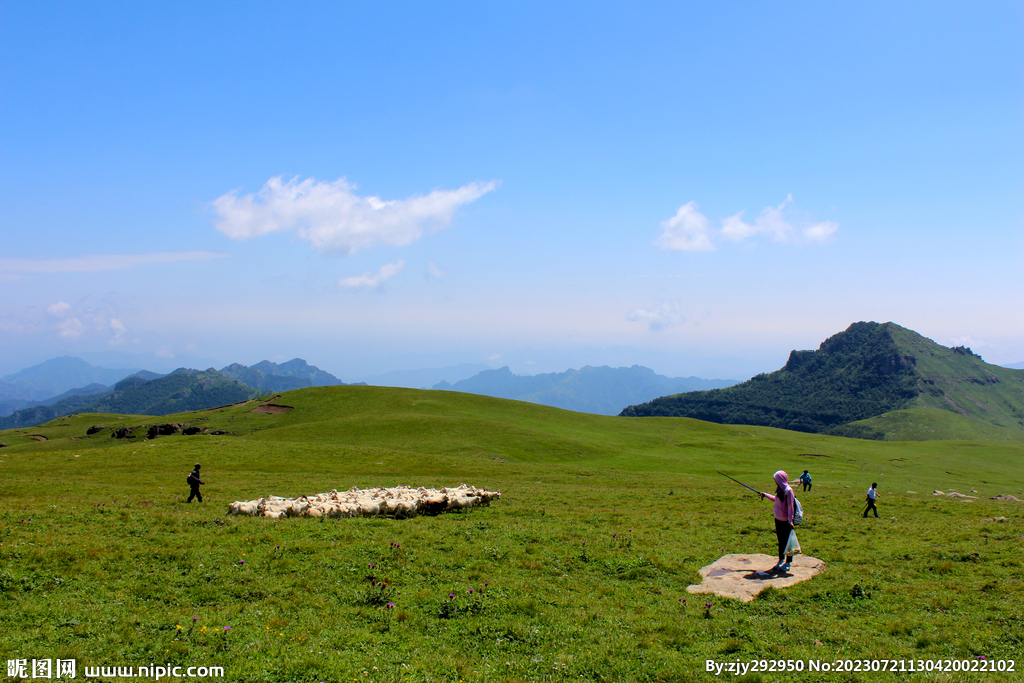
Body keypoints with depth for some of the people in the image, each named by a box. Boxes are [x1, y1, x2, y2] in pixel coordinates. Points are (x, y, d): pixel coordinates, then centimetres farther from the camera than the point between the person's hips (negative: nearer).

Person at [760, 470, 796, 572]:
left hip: (785, 521, -8)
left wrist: (790, 521, -19)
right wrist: (765, 495, 31)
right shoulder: (780, 490, 7)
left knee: (787, 542, 3)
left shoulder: (788, 491, -18)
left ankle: (787, 564, 13)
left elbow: (790, 507, -18)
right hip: (778, 520, 8)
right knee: (781, 541, 16)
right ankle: (781, 561, 27)